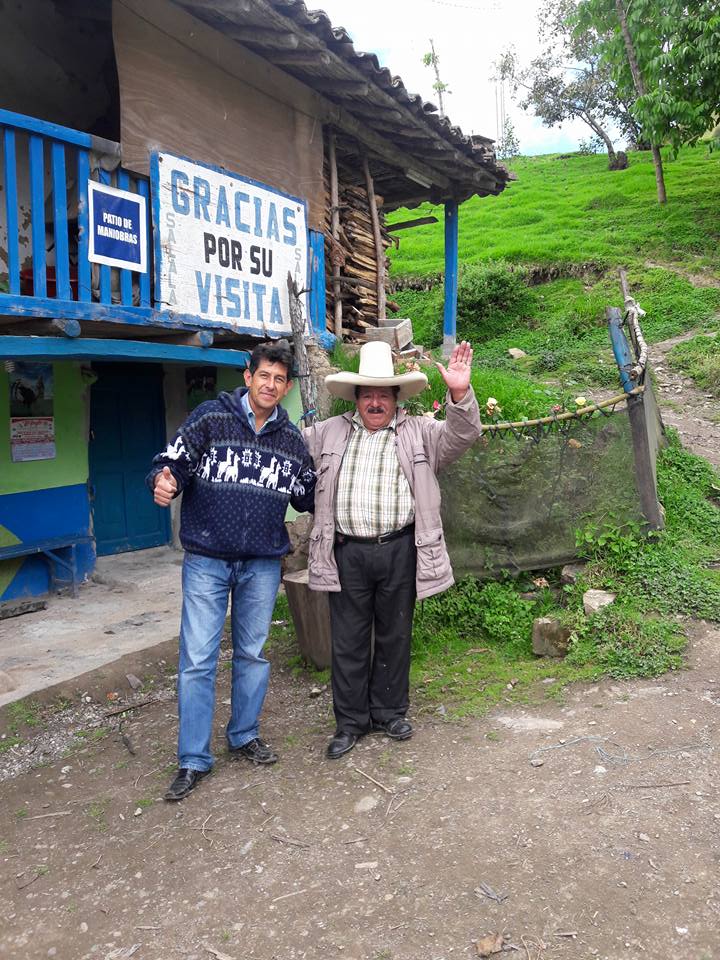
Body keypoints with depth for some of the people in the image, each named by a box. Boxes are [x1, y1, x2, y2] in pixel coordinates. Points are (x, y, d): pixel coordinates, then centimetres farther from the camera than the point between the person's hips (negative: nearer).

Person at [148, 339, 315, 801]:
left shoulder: (291, 438, 6)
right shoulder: (211, 417, -5)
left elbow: (310, 495, 15)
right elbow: (172, 463, -8)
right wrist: (163, 482, -29)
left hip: (263, 564, 4)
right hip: (207, 560, -3)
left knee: (253, 654, 15)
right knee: (198, 659, 0)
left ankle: (245, 735, 34)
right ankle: (194, 759, 14)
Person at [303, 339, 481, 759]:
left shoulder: (419, 432, 5)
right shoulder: (329, 432, 12)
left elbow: (461, 436, -8)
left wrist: (460, 394, -25)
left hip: (398, 550, -1)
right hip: (347, 552, 1)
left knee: (395, 636, 13)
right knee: (349, 641, 8)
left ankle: (390, 712, 31)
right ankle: (351, 721, 23)